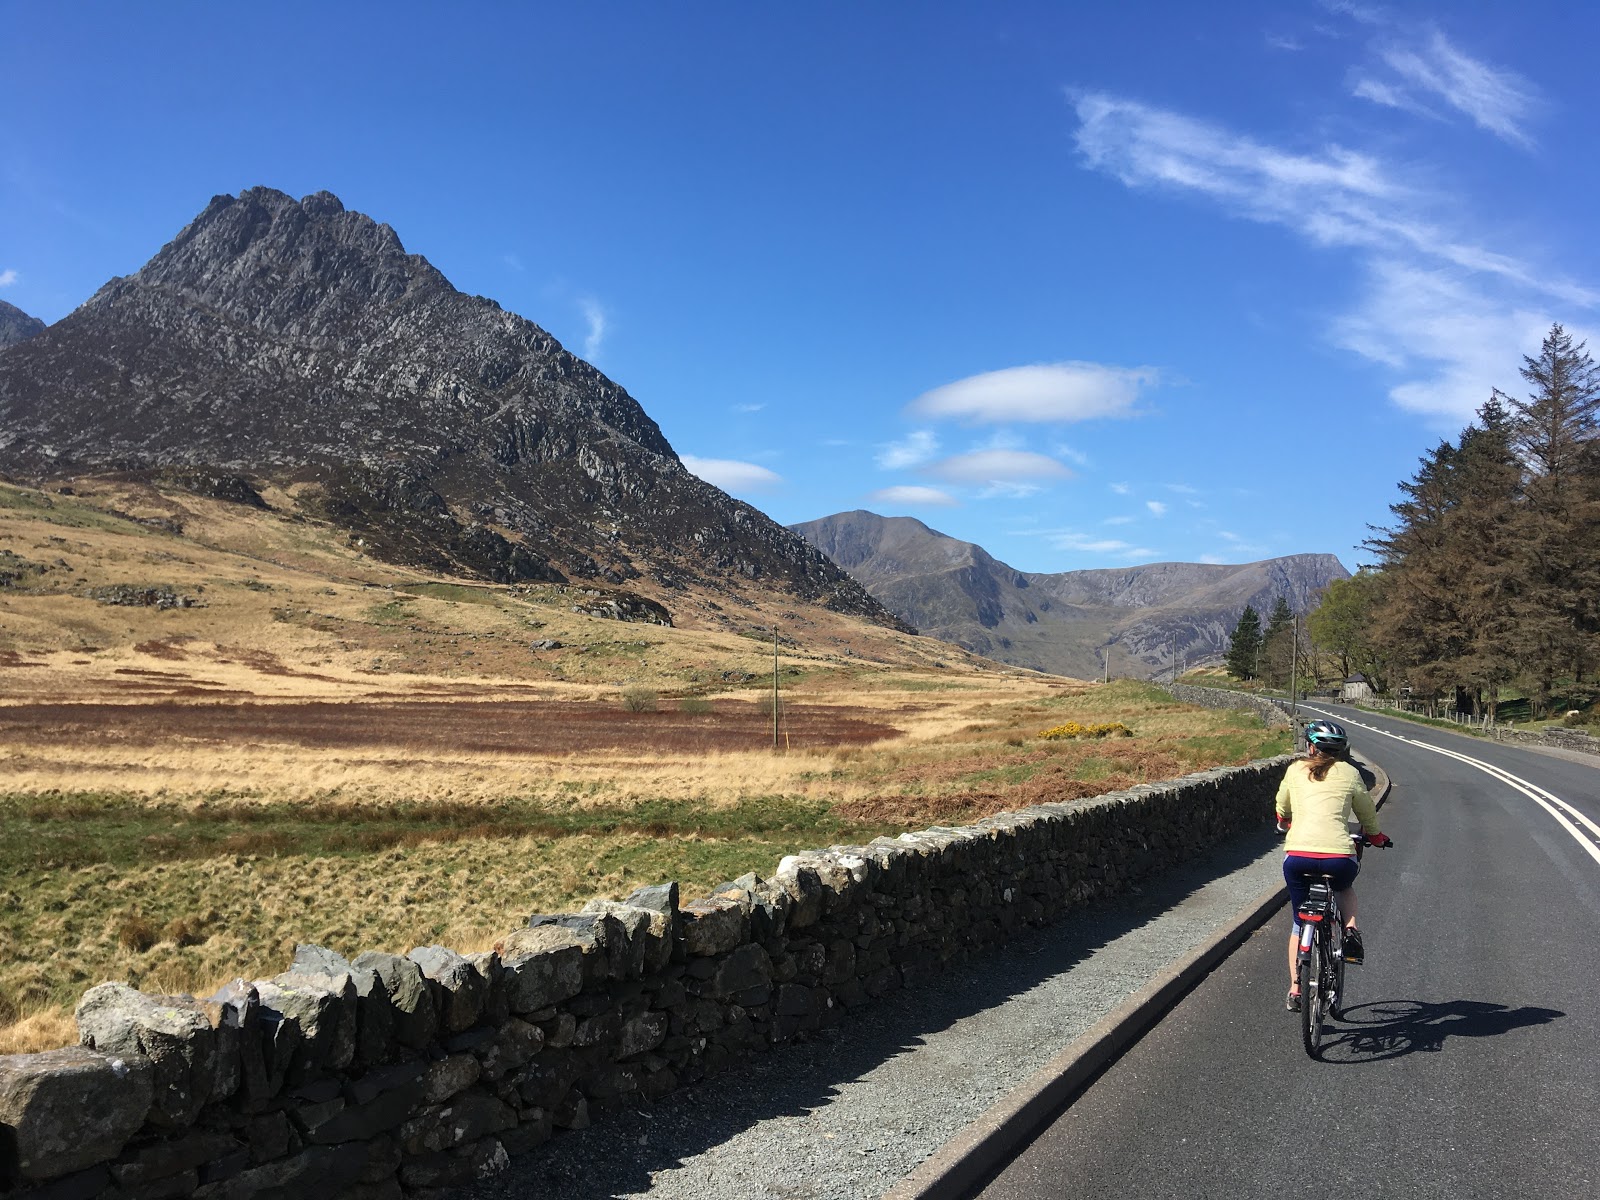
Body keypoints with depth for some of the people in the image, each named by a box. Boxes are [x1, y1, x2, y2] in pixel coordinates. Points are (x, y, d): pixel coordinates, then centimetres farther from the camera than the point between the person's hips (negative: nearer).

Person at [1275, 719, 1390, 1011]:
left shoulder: (1295, 770, 16)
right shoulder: (1348, 773, 12)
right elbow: (1367, 813, 25)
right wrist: (1375, 836, 46)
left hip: (1296, 855, 1)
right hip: (1337, 855, -1)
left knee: (1299, 924, 21)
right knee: (1345, 886, 37)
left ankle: (1295, 990, 19)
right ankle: (1351, 930, 11)